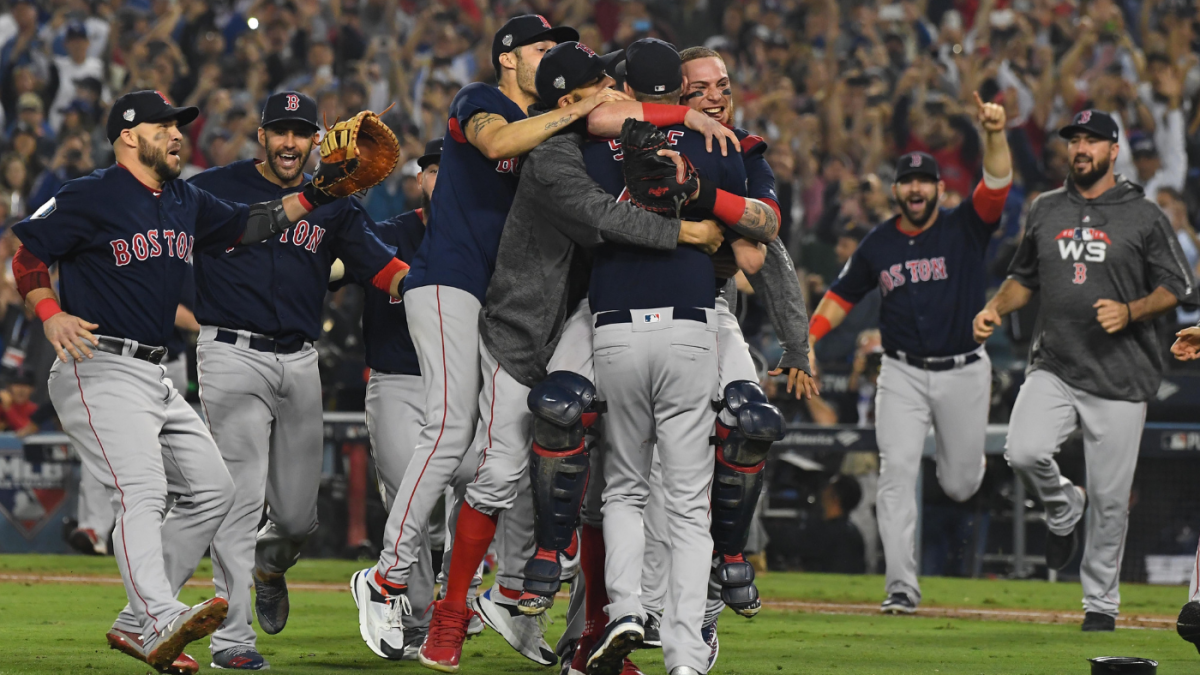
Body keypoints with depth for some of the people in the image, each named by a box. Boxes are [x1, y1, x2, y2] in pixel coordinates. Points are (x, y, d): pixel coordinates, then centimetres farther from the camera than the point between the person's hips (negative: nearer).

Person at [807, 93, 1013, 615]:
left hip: (964, 372, -1)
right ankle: (902, 587, -15)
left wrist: (995, 134, -37)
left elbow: (997, 184, -19)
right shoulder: (878, 244, 4)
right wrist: (807, 339, -1)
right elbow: (841, 296, 12)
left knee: (959, 485, 7)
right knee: (897, 469, -14)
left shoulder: (965, 229, -4)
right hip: (902, 373, 1)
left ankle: (965, 460, 48)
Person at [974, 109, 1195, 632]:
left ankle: (1101, 603, 16)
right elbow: (1024, 277, 22)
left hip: (1119, 376, -3)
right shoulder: (1046, 211, 11)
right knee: (1024, 452, -23)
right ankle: (1063, 510, 11)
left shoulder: (1144, 216, -1)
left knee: (1109, 498, 0)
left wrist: (1129, 312, -17)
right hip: (1053, 369, 3)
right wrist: (995, 309, 3)